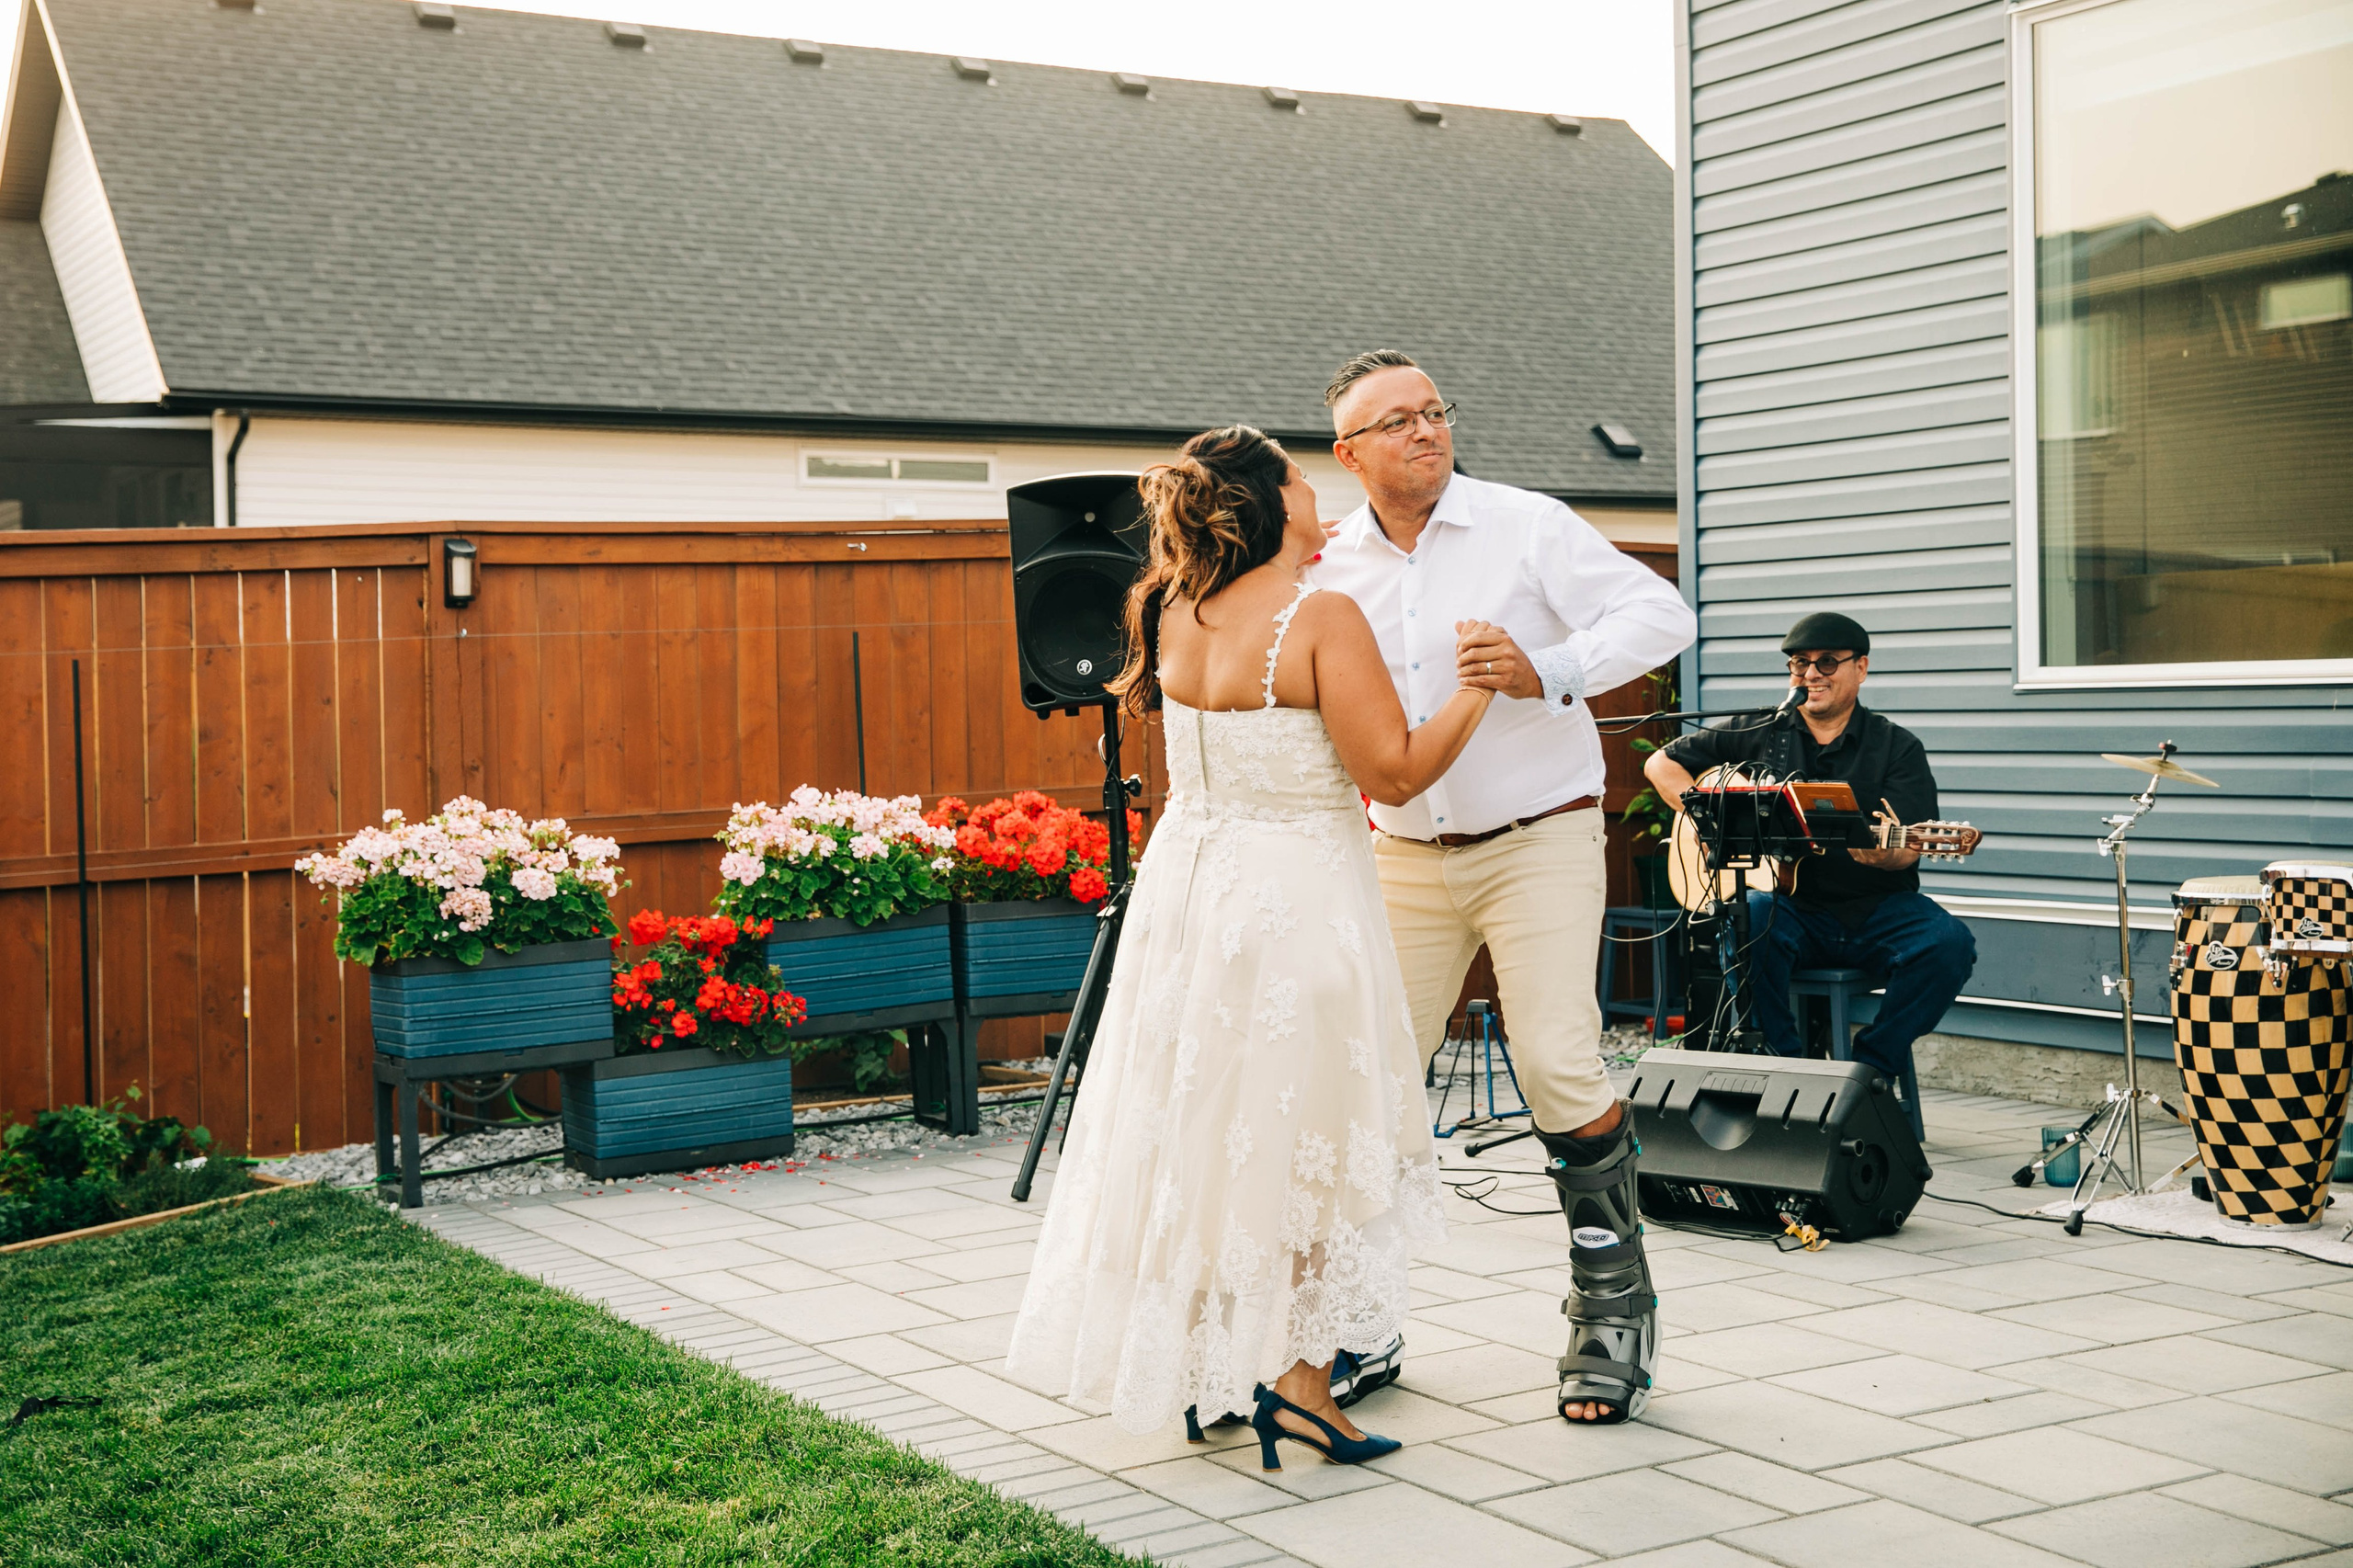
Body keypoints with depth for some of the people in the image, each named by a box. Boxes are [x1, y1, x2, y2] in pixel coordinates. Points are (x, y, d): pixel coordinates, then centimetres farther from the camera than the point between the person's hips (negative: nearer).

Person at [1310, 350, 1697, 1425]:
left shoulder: (1527, 527, -4)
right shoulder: (1331, 569, 7)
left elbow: (1660, 614, -8)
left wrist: (1549, 672, -21)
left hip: (1538, 841, -4)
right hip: (1404, 855, 4)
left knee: (1559, 1067, -13)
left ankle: (1614, 1306, 3)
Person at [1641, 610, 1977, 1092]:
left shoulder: (1897, 747, 6)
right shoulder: (1758, 733, 12)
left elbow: (1908, 848, -6)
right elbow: (1661, 763, 15)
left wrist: (1886, 854, -31)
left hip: (1876, 908, 0)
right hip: (1789, 904, 0)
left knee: (1948, 942, -28)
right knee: (1749, 919, -34)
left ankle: (1872, 1066, -11)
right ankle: (1788, 1063, -20)